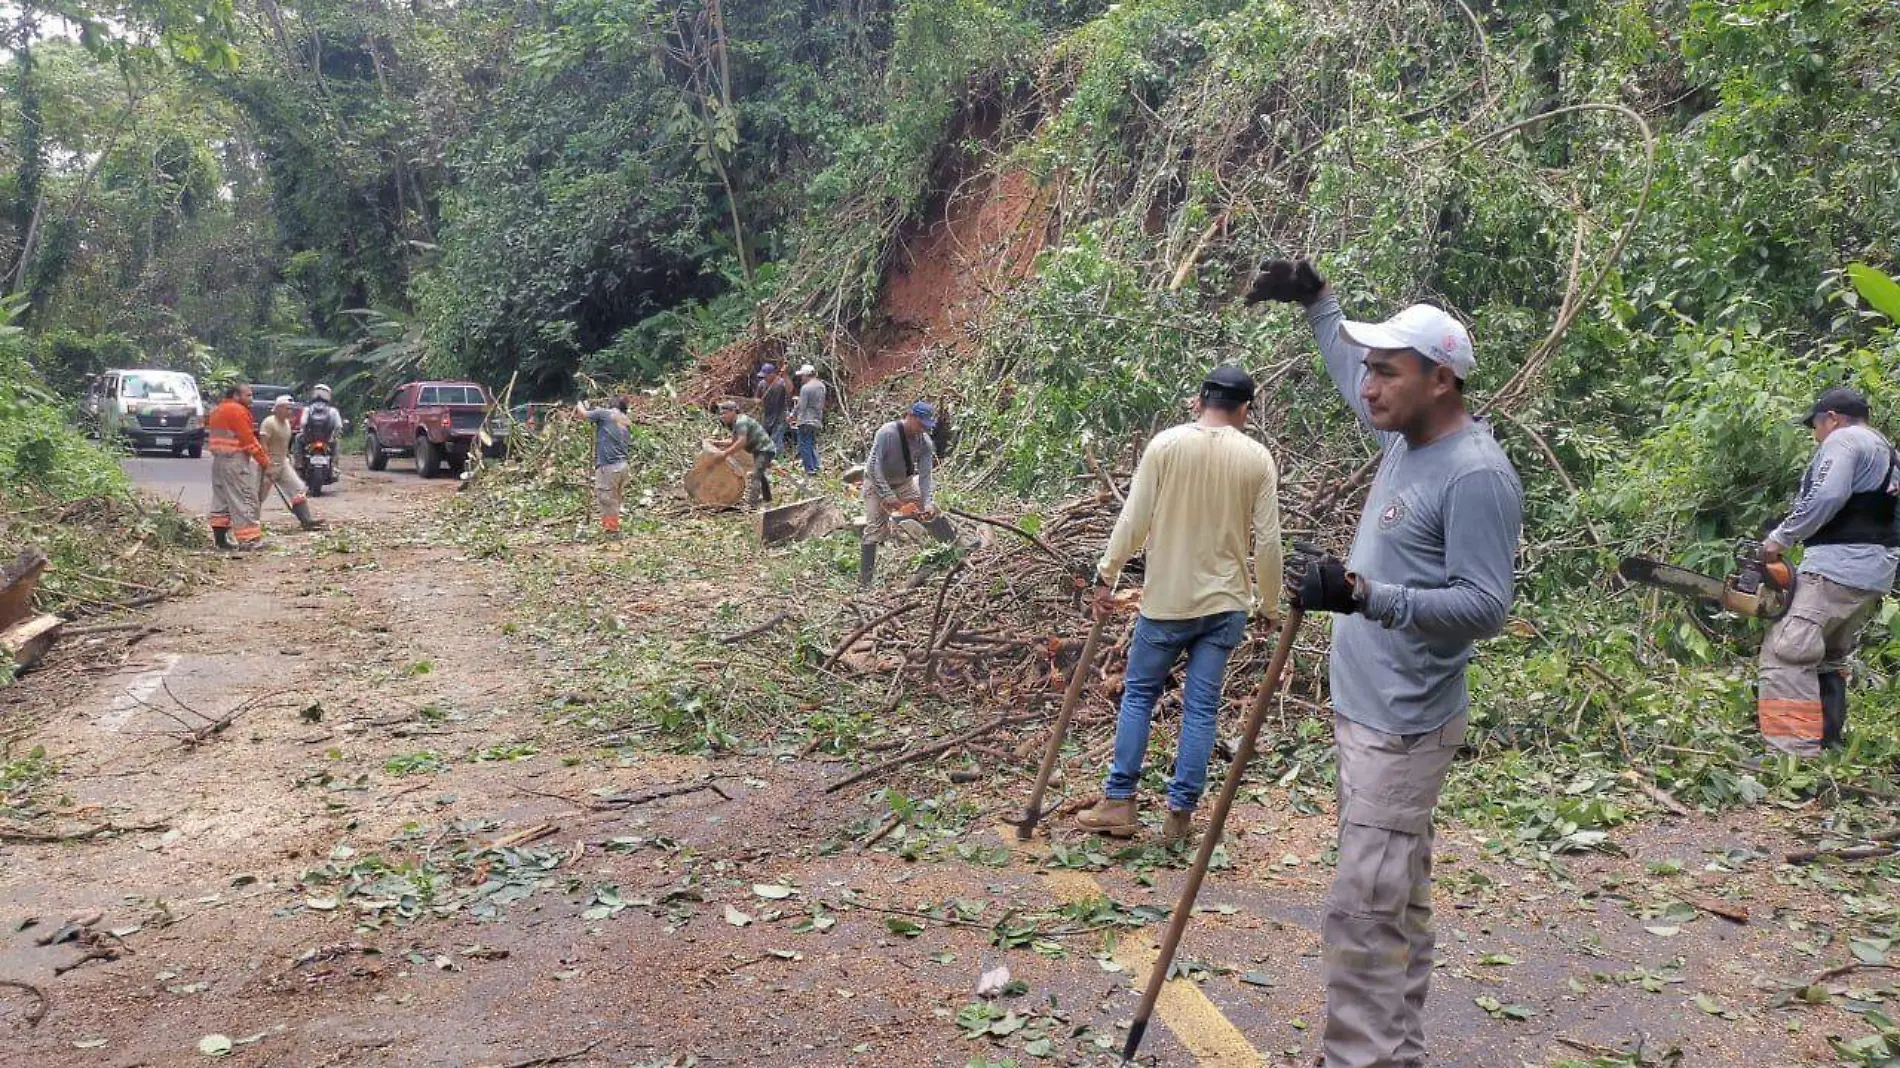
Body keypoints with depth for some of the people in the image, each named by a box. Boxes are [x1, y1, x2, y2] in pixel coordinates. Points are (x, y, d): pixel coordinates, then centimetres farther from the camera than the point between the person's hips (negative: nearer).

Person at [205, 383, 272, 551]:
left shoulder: (217, 411, 19)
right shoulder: (237, 410, -12)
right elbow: (248, 439, -16)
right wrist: (264, 460, -9)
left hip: (219, 460, 10)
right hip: (235, 461, -10)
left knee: (221, 499, 13)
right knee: (244, 500, -10)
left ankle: (220, 538, 15)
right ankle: (248, 540, -13)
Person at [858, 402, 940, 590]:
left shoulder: (925, 442, -16)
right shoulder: (887, 433, -30)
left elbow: (924, 475, -17)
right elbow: (874, 467, -32)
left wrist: (927, 503, -30)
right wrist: (888, 496, -36)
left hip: (905, 482, 5)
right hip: (878, 483, -5)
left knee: (932, 510, -2)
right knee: (875, 529, -13)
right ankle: (864, 583, -13)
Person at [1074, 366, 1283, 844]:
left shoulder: (1166, 444, -7)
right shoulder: (1257, 458, -2)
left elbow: (1133, 520, -9)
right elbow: (1267, 541, -1)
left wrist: (1106, 576, 1)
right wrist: (1268, 606, 10)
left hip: (1166, 599, -1)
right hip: (1226, 604, 1)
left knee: (1138, 694, 12)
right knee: (1202, 707, 7)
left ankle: (1119, 802, 12)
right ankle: (1180, 813, 11)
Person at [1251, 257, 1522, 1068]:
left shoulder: (1476, 475, -19)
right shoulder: (1405, 438, 8)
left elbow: (1485, 606, -23)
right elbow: (1349, 366, 28)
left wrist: (1365, 594, -34)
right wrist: (1315, 299, 22)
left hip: (1404, 725, -9)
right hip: (1368, 710, 9)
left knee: (1360, 912, -8)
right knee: (1397, 901, 17)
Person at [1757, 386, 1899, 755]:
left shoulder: (1843, 439, -5)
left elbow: (1827, 497, -22)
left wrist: (1781, 538, -14)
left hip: (1839, 566, -10)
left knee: (1787, 654, -11)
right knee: (1829, 658, 19)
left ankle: (1793, 752, -17)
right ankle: (1829, 744, 20)